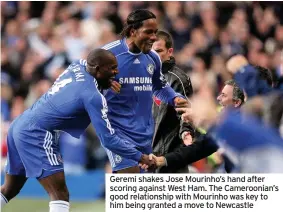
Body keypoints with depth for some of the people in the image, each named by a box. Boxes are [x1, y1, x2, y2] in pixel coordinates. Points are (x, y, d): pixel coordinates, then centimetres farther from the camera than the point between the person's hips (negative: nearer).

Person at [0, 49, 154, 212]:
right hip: (36, 135, -10)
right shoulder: (93, 96, -15)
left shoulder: (78, 66, 7)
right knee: (60, 196, -12)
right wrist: (140, 157, -6)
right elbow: (109, 140, -15)